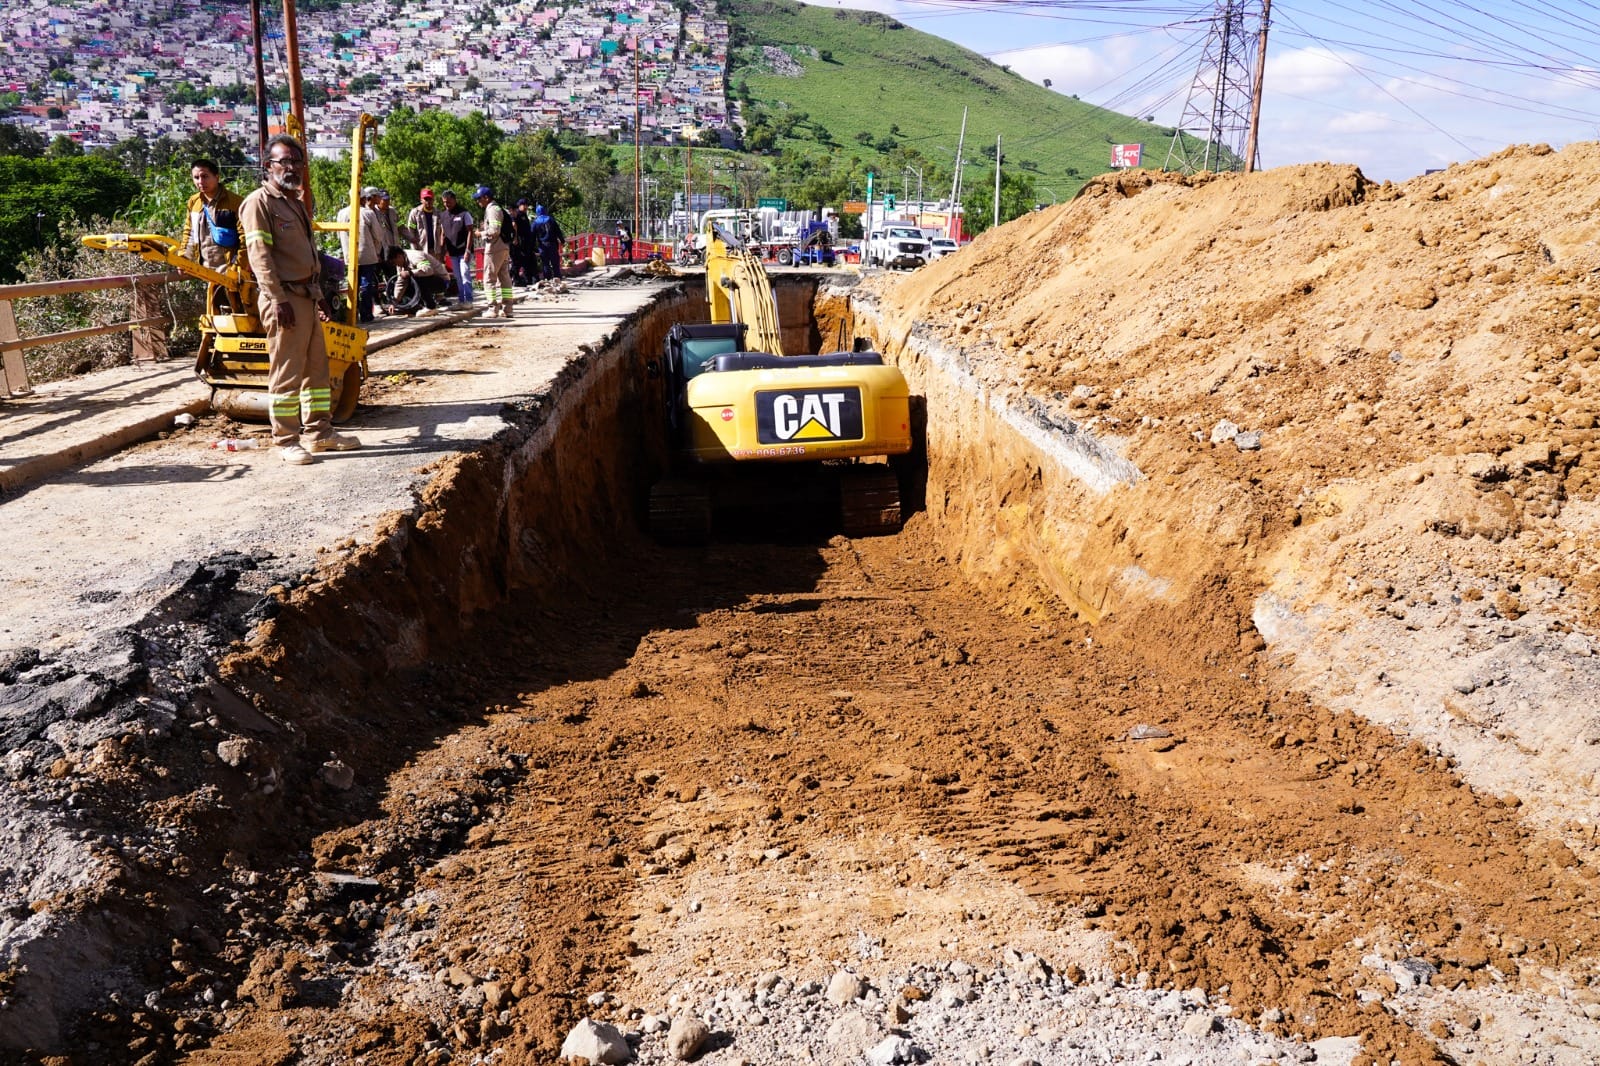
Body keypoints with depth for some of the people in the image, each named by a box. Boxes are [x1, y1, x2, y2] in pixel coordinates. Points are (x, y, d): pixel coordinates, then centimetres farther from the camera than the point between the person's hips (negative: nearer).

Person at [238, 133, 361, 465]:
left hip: (307, 296, 9)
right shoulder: (259, 202, -8)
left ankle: (318, 431, 22)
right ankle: (285, 440, 1)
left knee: (317, 367, 13)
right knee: (286, 372, -6)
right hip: (284, 299, -9)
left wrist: (319, 295, 21)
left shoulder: (297, 202, 20)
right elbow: (259, 255, -16)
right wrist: (278, 299, -22)